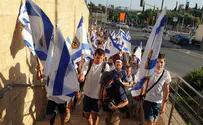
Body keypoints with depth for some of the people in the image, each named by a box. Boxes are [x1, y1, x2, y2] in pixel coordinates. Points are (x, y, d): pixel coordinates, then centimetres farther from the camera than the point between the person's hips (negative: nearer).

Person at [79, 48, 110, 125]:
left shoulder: (106, 66, -10)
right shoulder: (88, 63, -5)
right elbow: (83, 73, -19)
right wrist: (82, 76, -44)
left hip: (98, 95, -2)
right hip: (87, 93, 2)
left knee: (95, 115, 8)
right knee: (86, 114, 16)